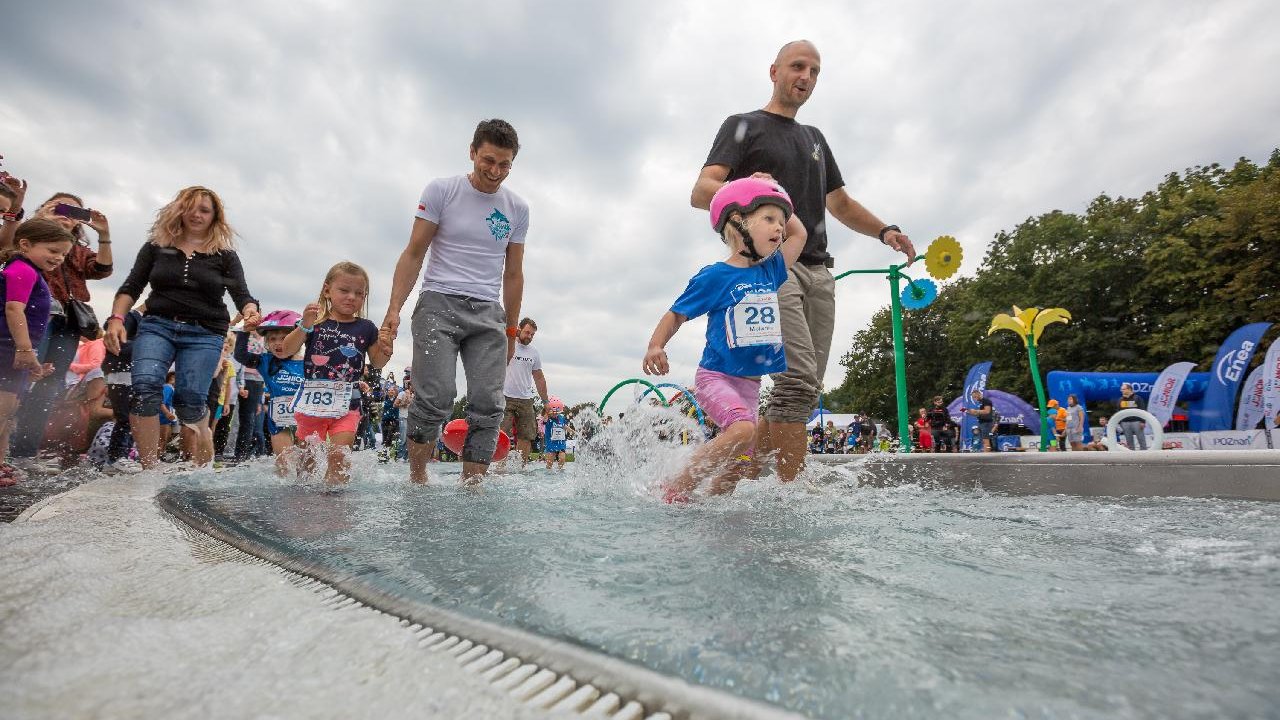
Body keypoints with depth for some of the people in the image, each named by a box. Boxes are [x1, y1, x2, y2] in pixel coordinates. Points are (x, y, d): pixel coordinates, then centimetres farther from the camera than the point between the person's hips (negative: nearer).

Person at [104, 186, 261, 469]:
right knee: (144, 386, -21)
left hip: (204, 333, -1)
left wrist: (250, 310, -23)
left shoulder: (225, 256, 10)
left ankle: (203, 470, 2)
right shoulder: (156, 247, 14)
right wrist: (116, 319, -3)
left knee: (189, 401, -12)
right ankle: (149, 469, -17)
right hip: (157, 325, 2)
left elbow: (241, 293, 0)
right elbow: (131, 287, 12)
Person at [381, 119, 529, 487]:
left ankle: (471, 487, -2)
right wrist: (394, 309, -7)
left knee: (488, 406, -7)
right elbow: (414, 253, 2)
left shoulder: (517, 208, 11)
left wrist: (511, 331, 14)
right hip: (439, 304, -3)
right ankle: (416, 479, 0)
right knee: (435, 398, -16)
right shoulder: (441, 190, 3)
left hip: (488, 313, 3)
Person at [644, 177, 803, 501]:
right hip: (716, 376, -7)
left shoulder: (771, 271, 10)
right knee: (742, 430, -29)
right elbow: (676, 314, -4)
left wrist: (773, 190, 16)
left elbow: (799, 235, 16)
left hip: (749, 384, 7)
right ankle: (675, 490, -18)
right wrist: (656, 345, -20)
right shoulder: (714, 276, -8)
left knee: (741, 463, 4)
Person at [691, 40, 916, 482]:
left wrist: (884, 231, 17)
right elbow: (700, 192, -5)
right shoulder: (743, 126, 10)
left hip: (818, 271, 7)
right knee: (798, 378, -21)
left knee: (807, 392, -1)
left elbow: (840, 204, 35)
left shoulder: (815, 139, 29)